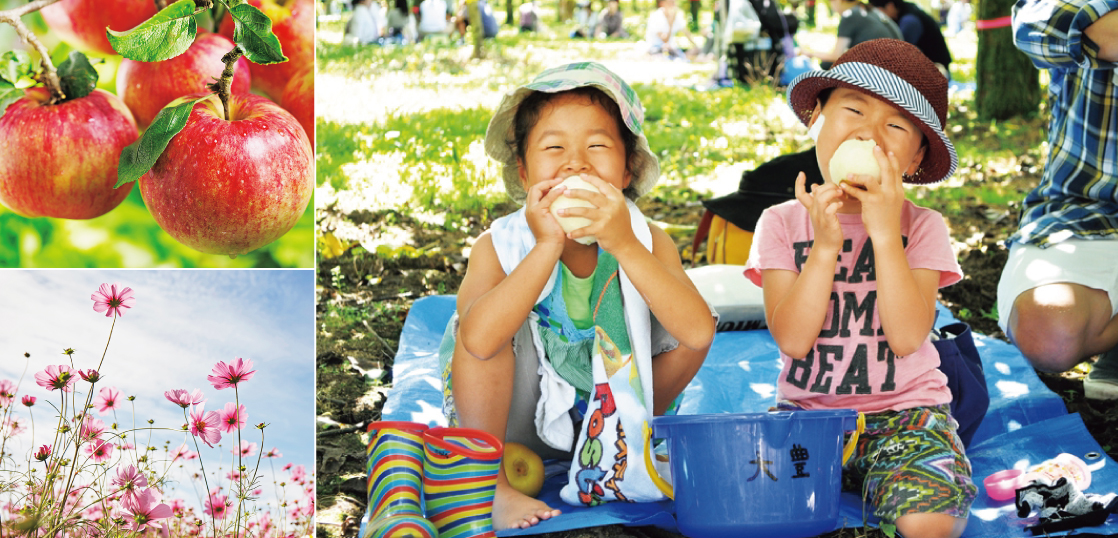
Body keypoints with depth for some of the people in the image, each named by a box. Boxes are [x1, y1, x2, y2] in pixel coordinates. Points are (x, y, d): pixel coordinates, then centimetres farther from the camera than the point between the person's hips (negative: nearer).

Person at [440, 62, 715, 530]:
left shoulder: (649, 243, -15)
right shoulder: (497, 247, -21)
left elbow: (698, 332, -32)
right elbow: (477, 341, -41)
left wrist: (624, 246, -40)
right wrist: (547, 247, -42)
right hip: (516, 424, -3)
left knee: (685, 325, -14)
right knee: (487, 323, -28)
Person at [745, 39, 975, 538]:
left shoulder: (921, 226, -1)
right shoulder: (783, 222, 1)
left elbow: (907, 337, -15)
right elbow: (792, 339, -11)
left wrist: (884, 233, -20)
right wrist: (825, 246, -21)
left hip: (904, 411, -1)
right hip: (806, 412, 1)